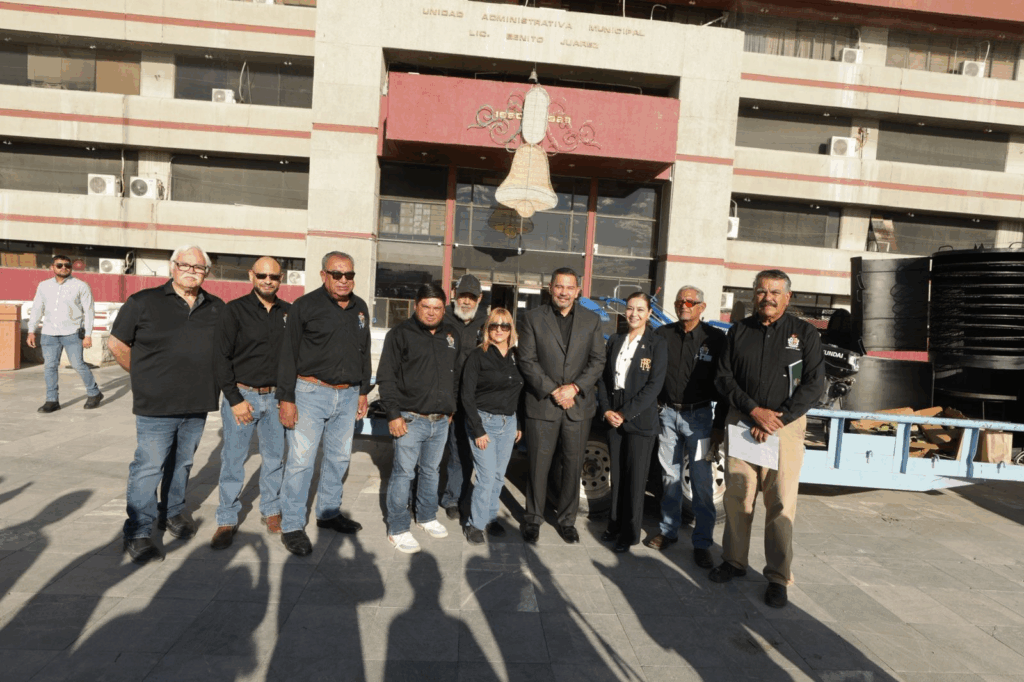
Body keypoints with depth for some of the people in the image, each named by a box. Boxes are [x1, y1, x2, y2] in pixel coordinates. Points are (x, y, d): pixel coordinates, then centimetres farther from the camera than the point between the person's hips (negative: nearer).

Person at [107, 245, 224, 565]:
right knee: (148, 468, -1)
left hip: (198, 405, 4)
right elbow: (116, 343, 1)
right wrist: (144, 376, 2)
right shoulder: (144, 302, -4)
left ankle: (172, 512, 36)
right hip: (156, 406, -4)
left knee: (182, 463, 17)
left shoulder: (217, 308, 7)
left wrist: (207, 379, 9)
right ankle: (137, 533, 13)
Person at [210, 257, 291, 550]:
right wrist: (234, 399, -9)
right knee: (233, 459, 3)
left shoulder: (289, 313, 5)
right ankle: (227, 520, 17)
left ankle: (271, 510, 28)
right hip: (241, 395, -3)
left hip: (276, 397, 3)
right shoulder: (235, 310, -4)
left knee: (275, 457, 11)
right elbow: (221, 357, -5)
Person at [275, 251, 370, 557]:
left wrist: (363, 391, 15)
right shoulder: (305, 306, -6)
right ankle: (292, 526, 12)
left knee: (339, 457, 14)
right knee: (301, 460, -2)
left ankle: (329, 512, 30)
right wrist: (286, 398, -10)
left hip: (348, 395, 5)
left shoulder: (360, 308, 11)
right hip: (311, 393, -5)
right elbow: (288, 354, -7)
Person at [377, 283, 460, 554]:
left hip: (441, 421, 5)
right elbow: (386, 377, -8)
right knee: (403, 472, 2)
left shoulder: (451, 335, 10)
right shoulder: (400, 334, -6)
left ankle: (427, 516, 35)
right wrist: (394, 414, -12)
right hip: (410, 419, -5)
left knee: (431, 470, 18)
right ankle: (398, 529, 15)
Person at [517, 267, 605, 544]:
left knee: (573, 466, 9)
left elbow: (597, 361, 4)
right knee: (538, 466, 6)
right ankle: (533, 518, 24)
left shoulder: (592, 321, 8)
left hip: (579, 405, 2)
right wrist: (553, 391, -12)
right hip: (542, 404, -1)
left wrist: (574, 387, -11)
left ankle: (567, 519, 26)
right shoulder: (534, 318, 1)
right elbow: (526, 361, -4)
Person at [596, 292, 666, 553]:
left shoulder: (656, 344, -5)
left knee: (635, 478, 3)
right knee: (616, 475, 12)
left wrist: (625, 413, -14)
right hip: (613, 418, 4)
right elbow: (603, 377, 9)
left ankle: (629, 534, 17)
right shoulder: (615, 341, 9)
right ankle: (615, 525, 26)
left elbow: (654, 385, -11)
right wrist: (607, 410, -4)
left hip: (640, 421, -4)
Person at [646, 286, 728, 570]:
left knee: (702, 482, 0)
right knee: (670, 477, 12)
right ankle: (668, 530, 27)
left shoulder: (715, 338, -3)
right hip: (668, 413, 3)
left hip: (698, 416, -2)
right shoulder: (663, 335, 4)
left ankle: (702, 543, 12)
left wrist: (719, 425, -5)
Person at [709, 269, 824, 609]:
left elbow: (814, 384, -3)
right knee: (737, 496, 8)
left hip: (786, 425, -2)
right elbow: (723, 377, 3)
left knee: (781, 503, -1)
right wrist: (754, 410, -10)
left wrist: (778, 419, -12)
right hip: (741, 422, 2)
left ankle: (778, 577, 12)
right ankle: (734, 561, 24)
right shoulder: (739, 331, 7)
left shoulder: (804, 333, 2)